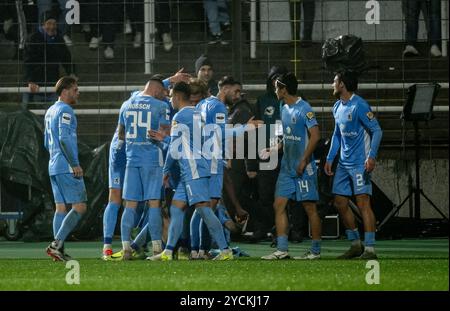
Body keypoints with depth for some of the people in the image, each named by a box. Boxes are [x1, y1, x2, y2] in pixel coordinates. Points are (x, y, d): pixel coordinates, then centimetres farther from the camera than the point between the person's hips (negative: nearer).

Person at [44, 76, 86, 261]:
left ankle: (59, 251, 3)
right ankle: (56, 244, -17)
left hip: (54, 167, 10)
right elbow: (64, 138, -20)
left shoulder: (50, 111, 19)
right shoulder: (65, 111, -10)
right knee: (79, 207, -9)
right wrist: (74, 164, -20)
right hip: (67, 168, -10)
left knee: (61, 207, 8)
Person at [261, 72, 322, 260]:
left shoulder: (303, 109, -13)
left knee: (310, 207, -1)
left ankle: (315, 250, 5)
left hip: (304, 169, -9)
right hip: (287, 167, 9)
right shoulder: (284, 109, 13)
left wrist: (304, 160, -19)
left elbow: (315, 135, -18)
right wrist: (273, 150, 15)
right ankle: (282, 250, 3)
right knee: (279, 205, 2)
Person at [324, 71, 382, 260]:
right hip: (343, 164, 9)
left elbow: (377, 130, -15)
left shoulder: (359, 106, -13)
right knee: (340, 202, 8)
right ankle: (356, 244, 18)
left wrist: (372, 156, -24)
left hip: (359, 164, -9)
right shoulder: (337, 107, 14)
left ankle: (369, 249, -14)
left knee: (363, 202, -12)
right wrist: (330, 158, 20)